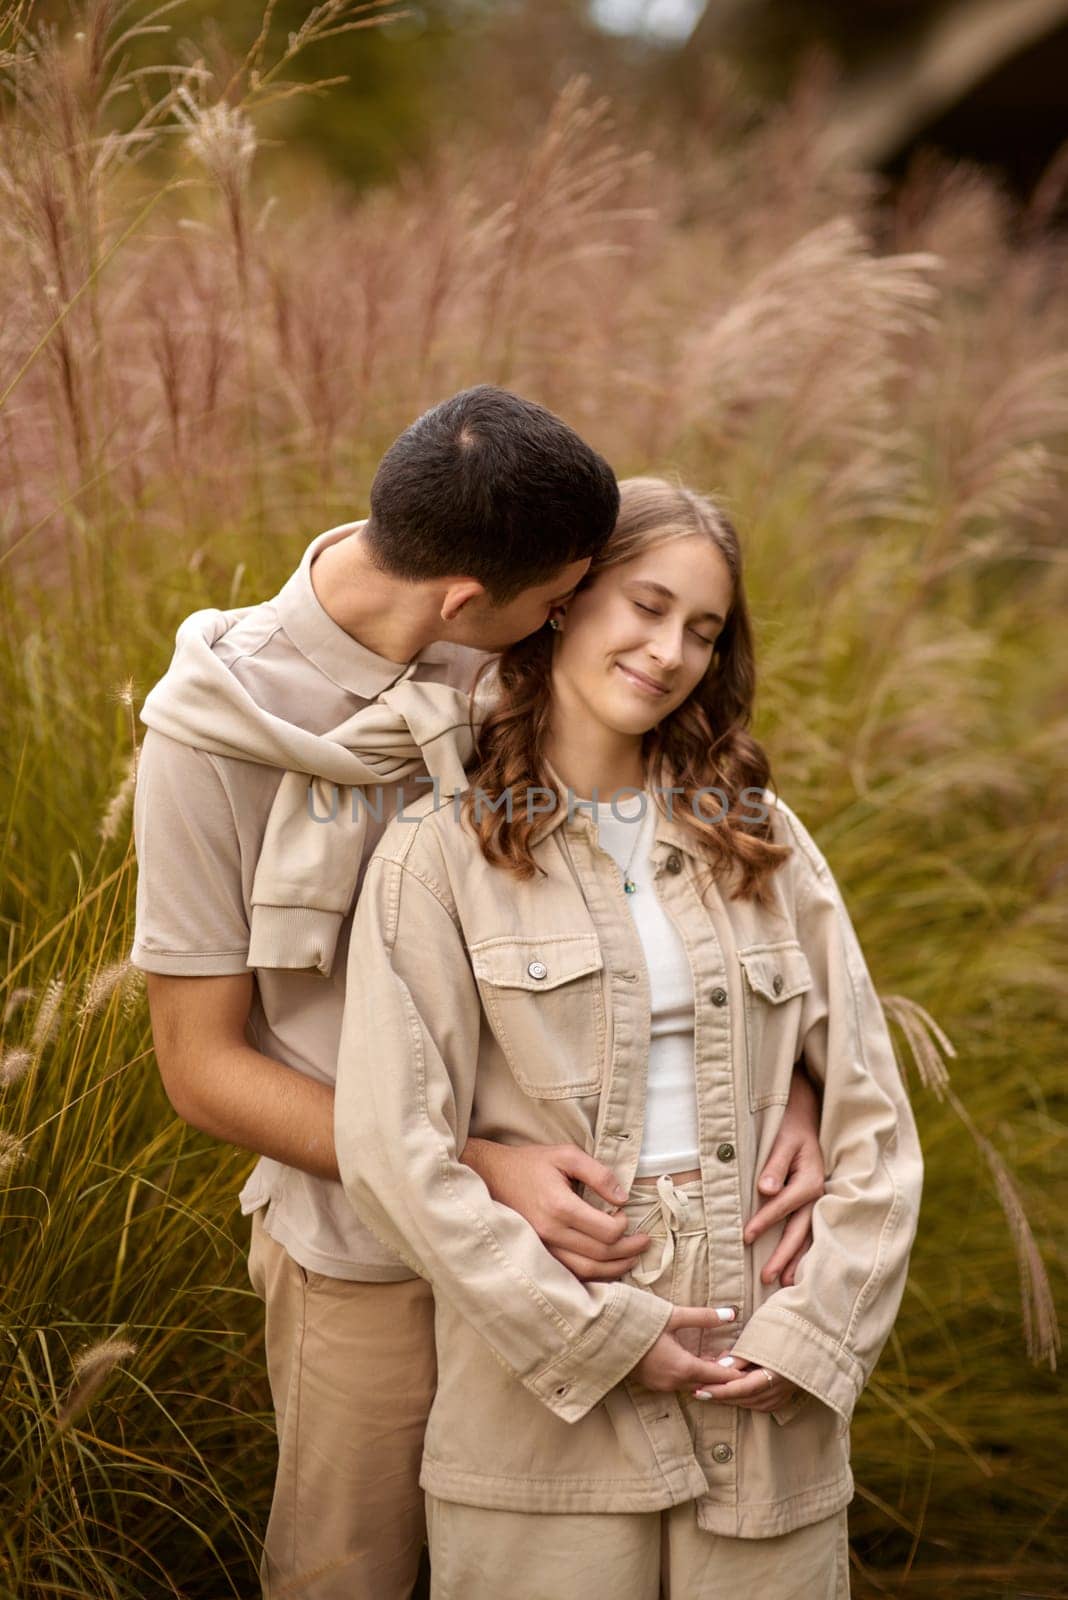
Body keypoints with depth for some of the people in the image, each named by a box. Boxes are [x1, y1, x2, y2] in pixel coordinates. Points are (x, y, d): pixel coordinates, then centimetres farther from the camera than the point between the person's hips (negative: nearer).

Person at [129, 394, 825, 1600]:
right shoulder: (216, 734, -18)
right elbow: (203, 1067, -13)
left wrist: (795, 1086, -13)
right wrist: (478, 1174, -24)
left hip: (572, 1219, 3)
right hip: (376, 1262, -3)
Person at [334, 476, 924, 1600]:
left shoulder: (761, 840, 9)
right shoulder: (443, 852, -2)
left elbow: (871, 1117, 7)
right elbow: (391, 1148, -9)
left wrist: (818, 1329, -6)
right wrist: (601, 1336, -12)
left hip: (768, 1400, 3)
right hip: (546, 1405, -3)